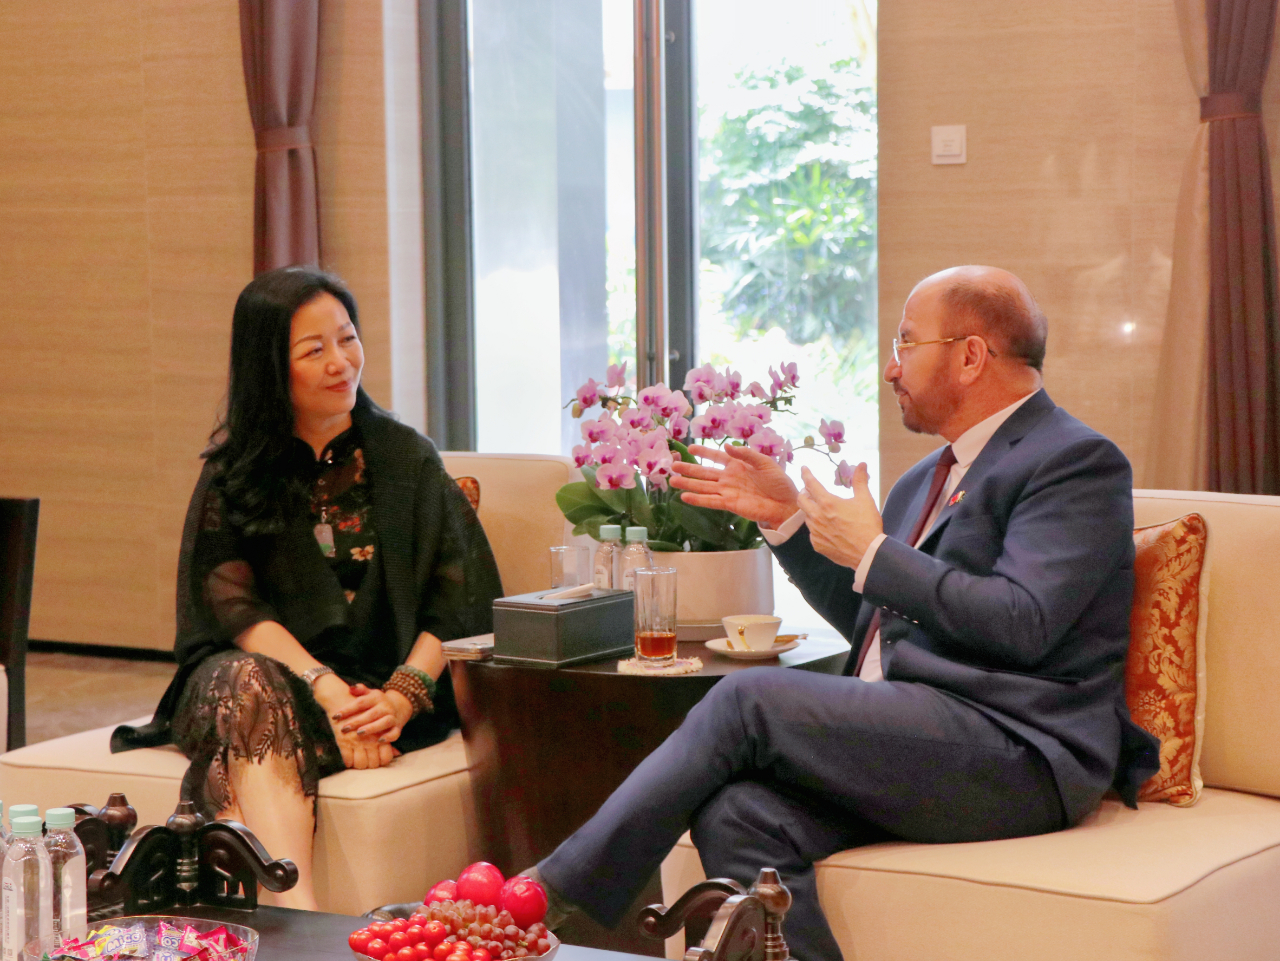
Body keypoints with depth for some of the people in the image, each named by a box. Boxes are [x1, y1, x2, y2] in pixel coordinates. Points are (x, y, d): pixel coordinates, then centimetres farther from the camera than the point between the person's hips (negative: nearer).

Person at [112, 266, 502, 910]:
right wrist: (325, 687, -20)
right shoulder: (236, 466, 8)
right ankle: (298, 913, -52)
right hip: (273, 668, 0)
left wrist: (405, 694, -17)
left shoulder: (405, 458, 9)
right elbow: (230, 599, -4)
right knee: (250, 687, -37)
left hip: (382, 687, 0)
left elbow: (459, 597, 2)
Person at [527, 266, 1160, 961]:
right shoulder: (927, 480, 23)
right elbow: (871, 623, 30)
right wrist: (788, 518, 18)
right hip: (896, 743, 8)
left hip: (1015, 753, -8)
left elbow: (1022, 623, -17)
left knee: (750, 698, -21)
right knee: (735, 817, -21)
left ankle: (557, 892, -12)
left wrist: (872, 553, -10)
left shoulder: (1077, 461, -4)